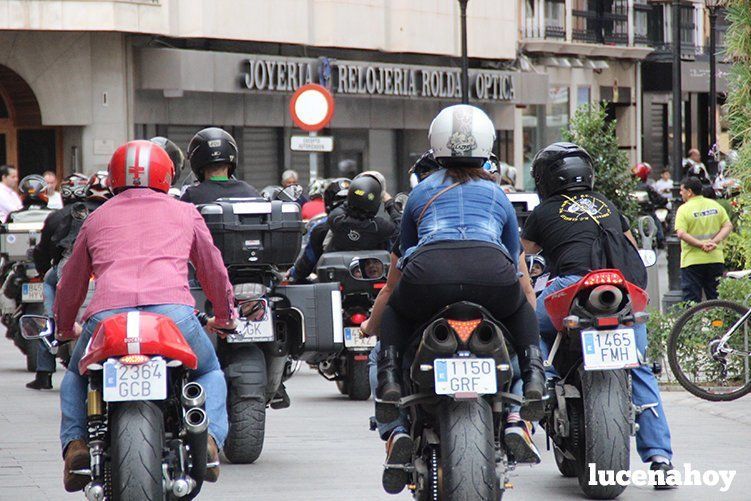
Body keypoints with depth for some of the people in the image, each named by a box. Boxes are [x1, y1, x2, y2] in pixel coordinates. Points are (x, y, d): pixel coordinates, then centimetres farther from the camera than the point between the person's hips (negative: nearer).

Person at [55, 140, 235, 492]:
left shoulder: (97, 219, 28)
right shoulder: (184, 213, 25)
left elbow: (71, 282, 38)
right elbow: (213, 270, 36)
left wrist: (63, 327, 57)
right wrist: (225, 316, 54)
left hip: (107, 315, 1)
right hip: (172, 311, -1)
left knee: (76, 375, 31)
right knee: (210, 372, 28)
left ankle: (75, 444, 6)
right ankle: (209, 436, 0)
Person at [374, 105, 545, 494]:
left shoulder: (422, 191, 32)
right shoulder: (497, 194, 32)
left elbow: (405, 249, 43)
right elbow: (514, 255, 41)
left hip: (429, 273, -1)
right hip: (490, 270, 1)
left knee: (395, 312, 32)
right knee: (522, 311, 35)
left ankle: (389, 383, 8)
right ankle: (534, 378, 10)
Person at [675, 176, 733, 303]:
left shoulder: (684, 209, -7)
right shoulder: (715, 205, 7)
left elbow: (681, 234, -18)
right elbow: (728, 226, 1)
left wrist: (701, 244, -18)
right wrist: (714, 242, -9)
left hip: (692, 261, -4)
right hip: (715, 259, 4)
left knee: (691, 299, -1)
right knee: (716, 298, 11)